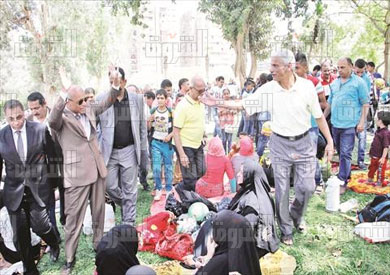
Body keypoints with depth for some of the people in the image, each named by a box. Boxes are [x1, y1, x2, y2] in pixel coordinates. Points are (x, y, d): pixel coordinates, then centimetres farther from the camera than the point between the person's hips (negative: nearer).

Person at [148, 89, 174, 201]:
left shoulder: (171, 112, -2)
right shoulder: (152, 111, 4)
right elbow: (148, 128, 7)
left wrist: (170, 135, -14)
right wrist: (150, 120, -11)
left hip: (168, 143, -1)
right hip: (156, 142, 1)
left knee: (168, 167, 7)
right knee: (156, 168, -3)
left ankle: (169, 190, 19)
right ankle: (158, 189, 14)